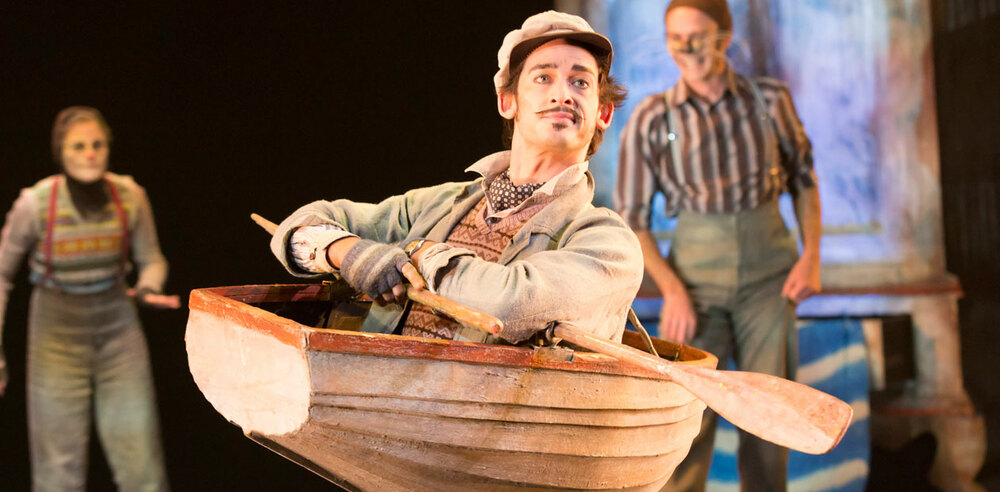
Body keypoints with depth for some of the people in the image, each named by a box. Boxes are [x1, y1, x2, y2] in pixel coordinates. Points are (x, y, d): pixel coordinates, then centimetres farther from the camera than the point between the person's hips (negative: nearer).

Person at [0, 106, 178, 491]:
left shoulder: (130, 196, -10)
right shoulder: (35, 203, -16)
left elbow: (151, 260, 5)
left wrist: (148, 289, -18)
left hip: (120, 333, 2)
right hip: (58, 338, -1)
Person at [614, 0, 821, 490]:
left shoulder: (770, 99, -1)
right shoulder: (650, 119, -5)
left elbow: (803, 177, 12)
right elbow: (631, 218, -2)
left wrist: (811, 256, -1)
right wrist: (672, 291, -14)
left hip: (768, 274, 1)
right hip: (695, 277, -1)